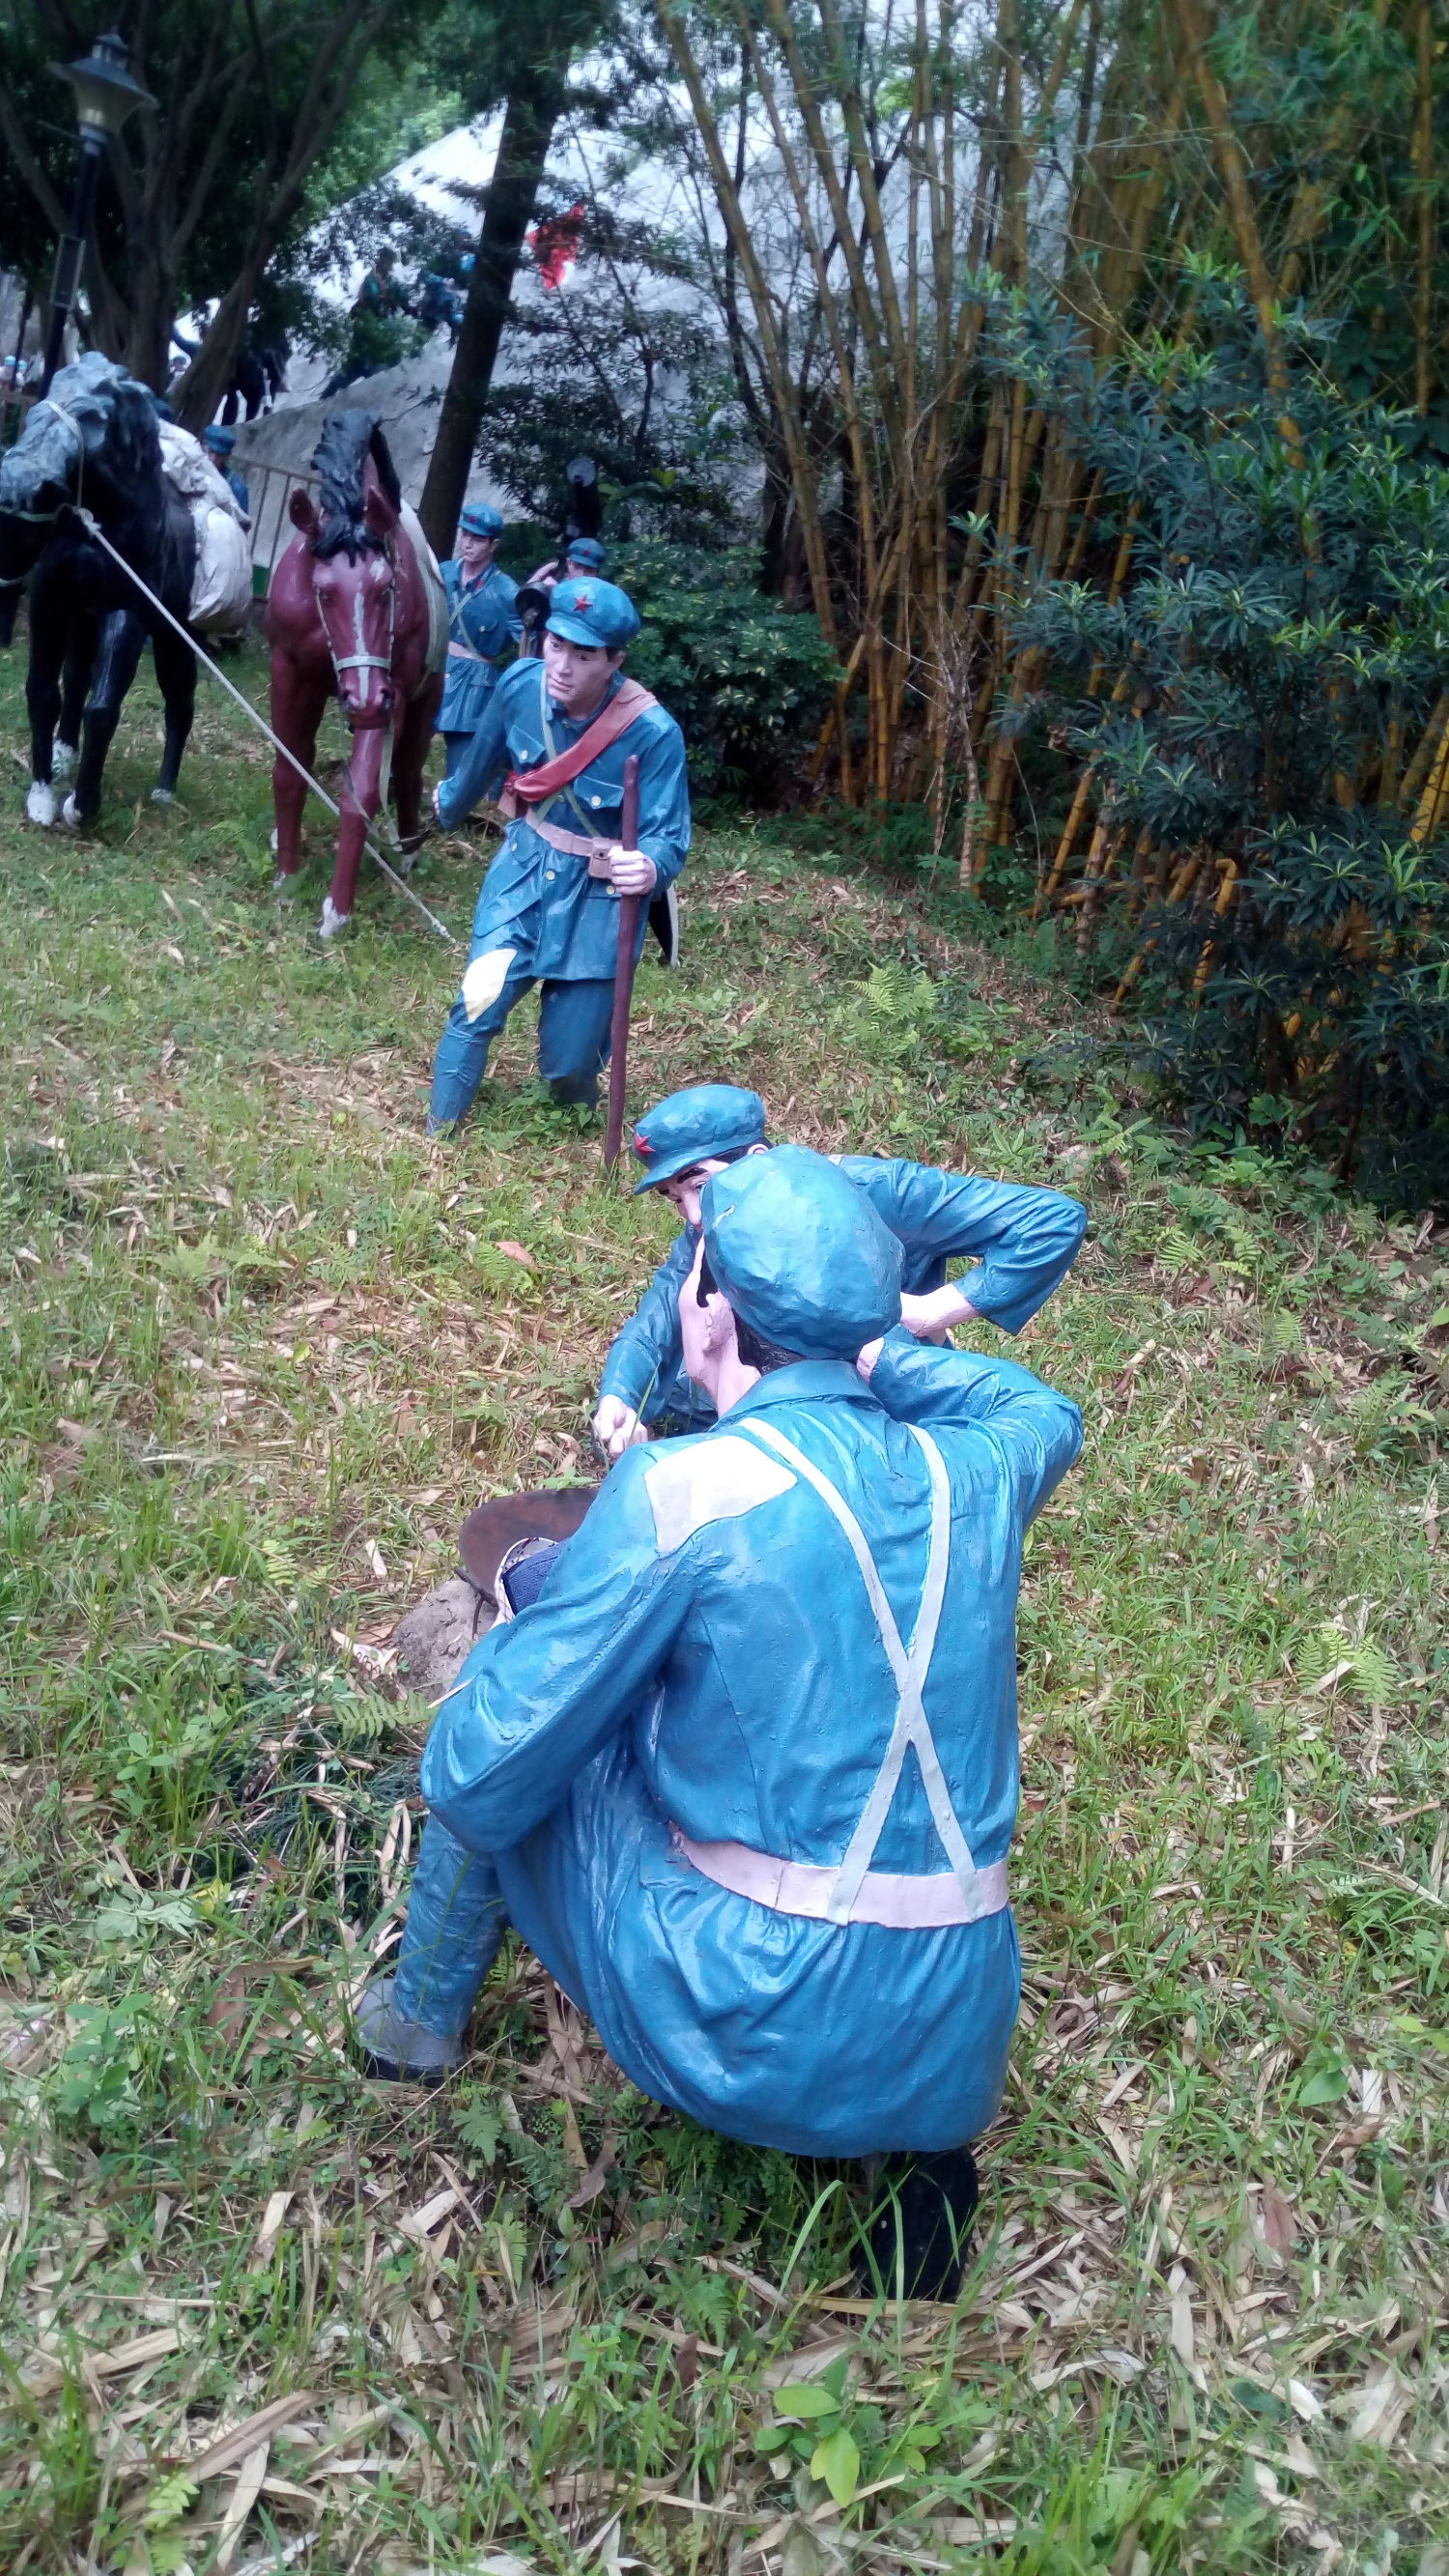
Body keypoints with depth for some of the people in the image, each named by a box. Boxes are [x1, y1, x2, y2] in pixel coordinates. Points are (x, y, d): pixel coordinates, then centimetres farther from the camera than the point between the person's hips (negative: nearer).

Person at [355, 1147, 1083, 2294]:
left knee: (498, 1753, 13)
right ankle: (919, 2152, 18)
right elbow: (1048, 1409, 25)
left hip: (745, 2041, -4)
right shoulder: (972, 1476, -1)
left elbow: (481, 1773, -9)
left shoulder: (676, 1489, -16)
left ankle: (421, 2020, 33)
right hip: (961, 2059, 5)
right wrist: (868, 1347, 16)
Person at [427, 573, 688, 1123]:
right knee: (478, 1005, -7)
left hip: (599, 894, -3)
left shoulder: (653, 733, -27)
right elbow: (484, 756, 9)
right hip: (525, 869, 3)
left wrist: (650, 867, -49)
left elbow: (668, 839, -23)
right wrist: (451, 803, 29)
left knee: (568, 1057, 0)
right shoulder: (521, 684, -13)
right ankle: (436, 1136, 14)